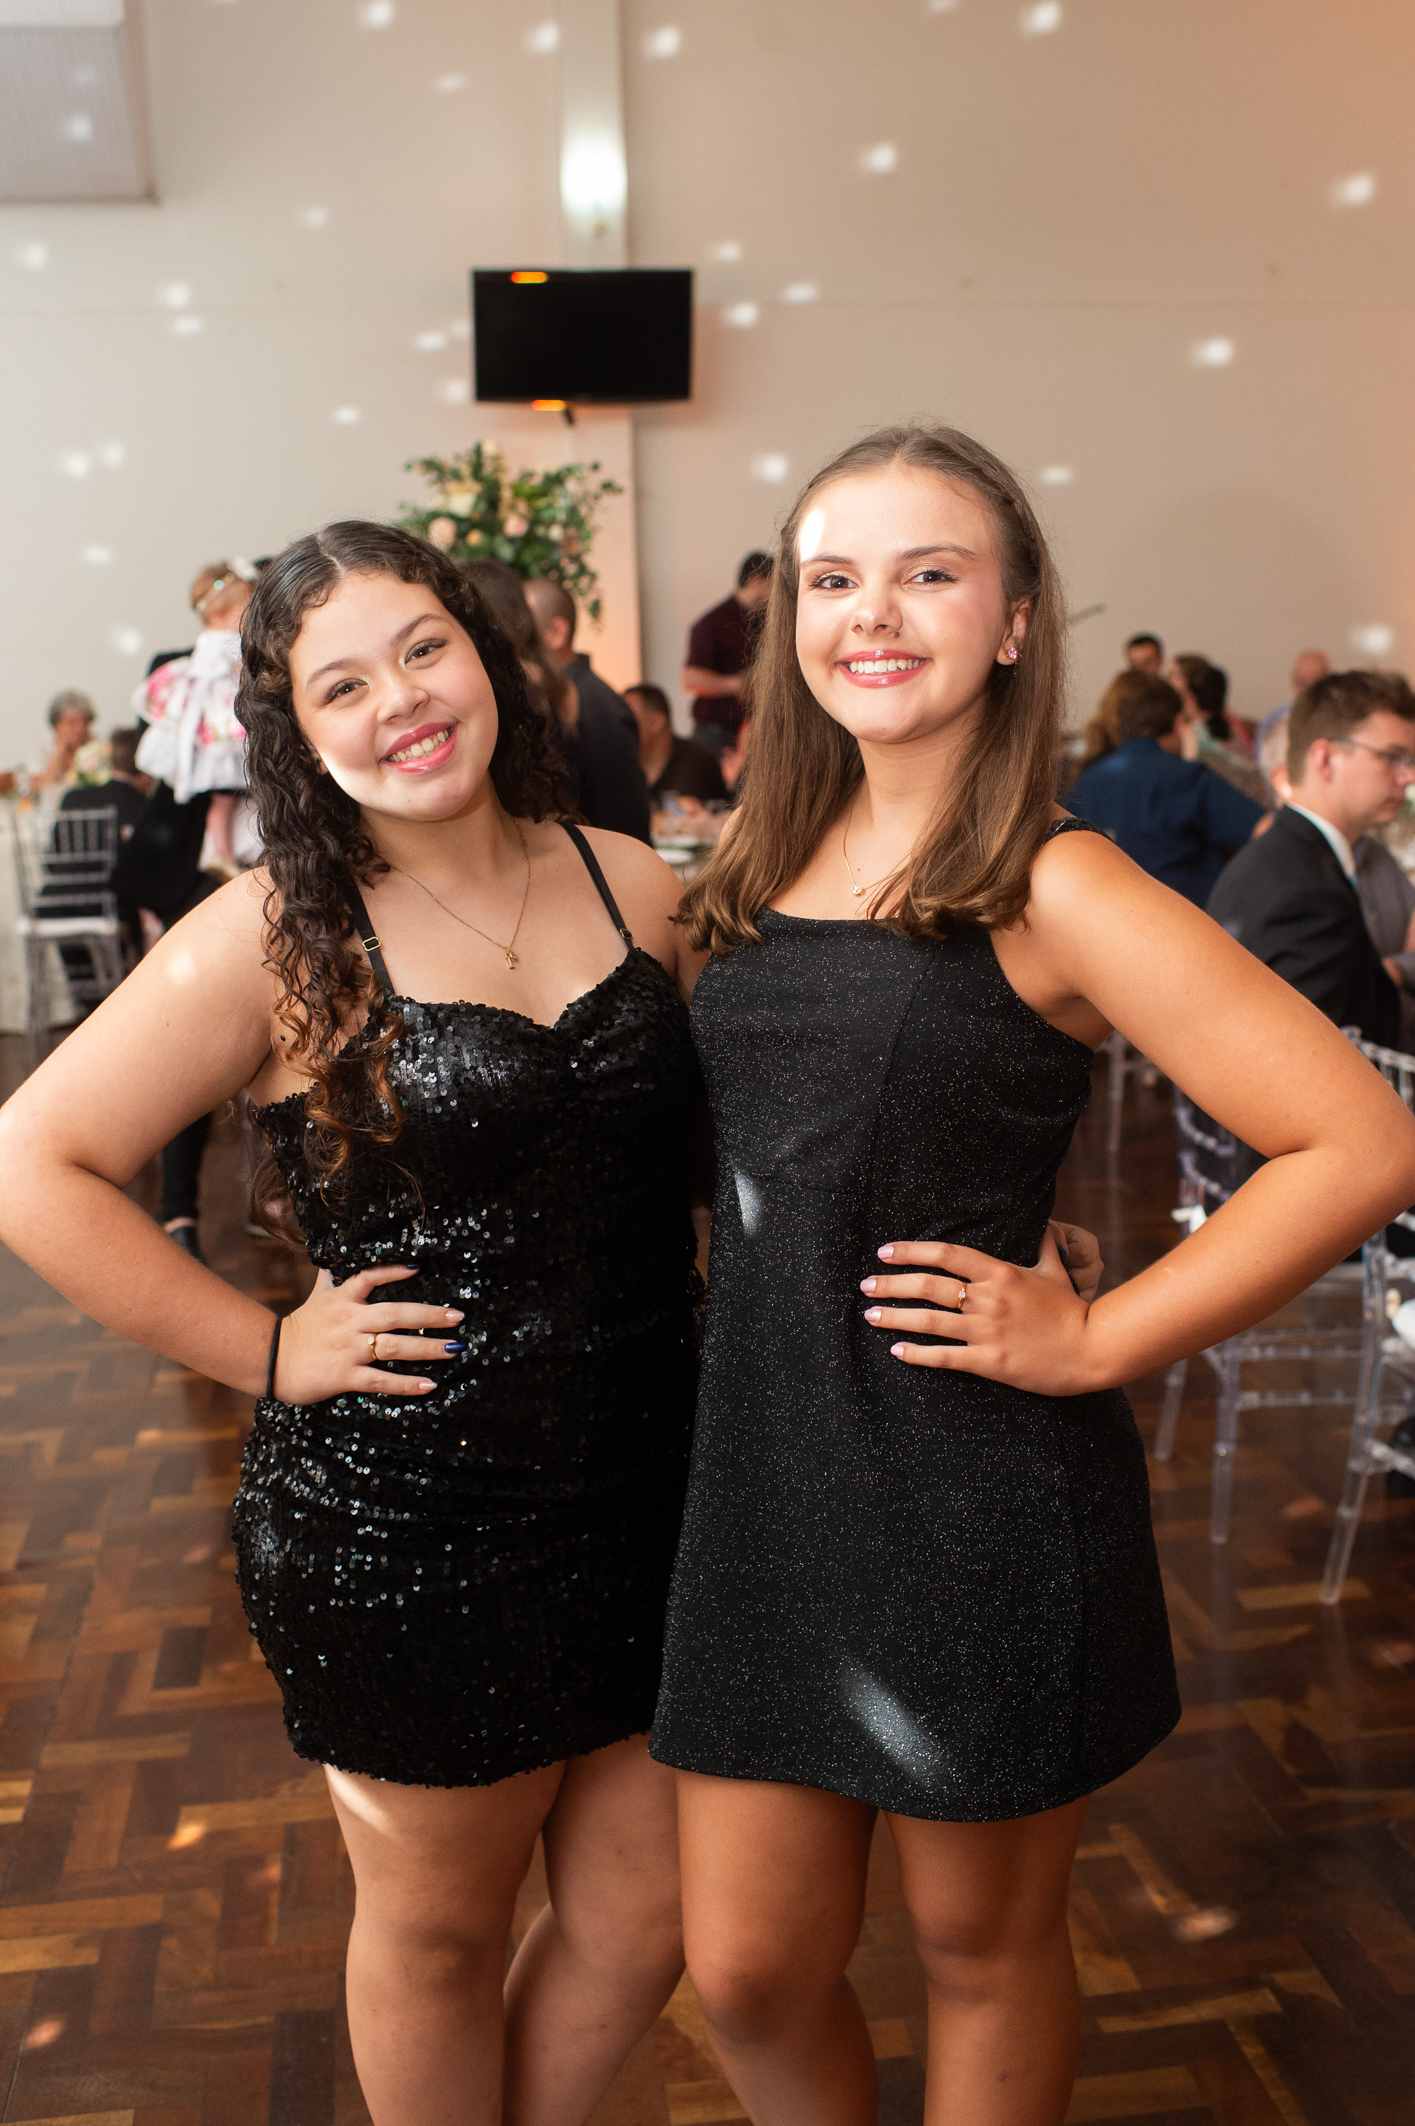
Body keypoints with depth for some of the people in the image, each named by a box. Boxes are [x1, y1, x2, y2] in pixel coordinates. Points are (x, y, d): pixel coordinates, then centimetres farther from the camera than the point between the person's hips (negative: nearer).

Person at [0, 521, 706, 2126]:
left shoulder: (636, 888, 1)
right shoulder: (276, 939, -11)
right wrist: (268, 1353, -12)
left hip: (645, 1494, 4)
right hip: (404, 1526, -4)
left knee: (643, 1924, 17)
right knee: (437, 1925, 18)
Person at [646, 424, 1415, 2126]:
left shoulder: (1053, 892, -12)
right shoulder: (761, 872, 6)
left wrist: (1093, 1341, -14)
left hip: (979, 1498, -5)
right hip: (765, 1474, 5)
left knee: (980, 1940, 17)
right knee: (748, 1976, 14)